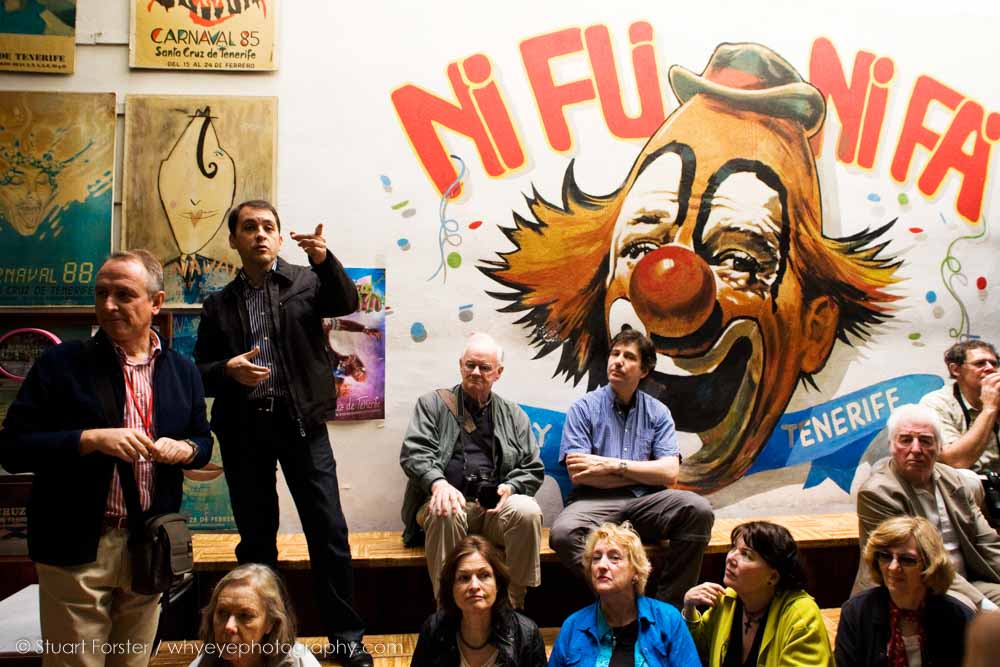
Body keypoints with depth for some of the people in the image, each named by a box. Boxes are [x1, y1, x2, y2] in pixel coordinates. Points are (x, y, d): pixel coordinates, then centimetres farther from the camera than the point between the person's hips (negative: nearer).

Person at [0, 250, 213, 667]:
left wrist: (186, 449, -9)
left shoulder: (182, 371, 7)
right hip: (77, 549, -3)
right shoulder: (61, 363, -5)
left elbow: (203, 441, 15)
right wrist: (92, 438, -22)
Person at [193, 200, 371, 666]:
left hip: (301, 422, -2)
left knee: (329, 530, -1)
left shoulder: (306, 283, 5)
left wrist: (324, 259, -33)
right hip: (243, 429, 2)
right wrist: (228, 370, -13)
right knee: (255, 538, 11)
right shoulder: (219, 305, 10)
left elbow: (346, 303, -15)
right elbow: (200, 374, 9)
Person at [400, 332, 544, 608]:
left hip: (496, 506, 2)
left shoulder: (514, 415, 19)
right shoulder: (432, 404, 13)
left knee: (528, 511, -30)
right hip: (448, 500, -2)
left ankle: (514, 607, -18)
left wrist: (510, 487, -7)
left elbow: (533, 469, 16)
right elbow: (413, 452, -1)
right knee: (445, 514, -37)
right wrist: (438, 483, -22)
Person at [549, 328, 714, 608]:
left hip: (645, 503, 3)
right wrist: (646, 473, -2)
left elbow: (669, 473, 0)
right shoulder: (583, 409, 5)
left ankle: (668, 606, -11)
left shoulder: (657, 412, 13)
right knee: (563, 532, -34)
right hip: (596, 503, -2)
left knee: (698, 509, -26)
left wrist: (612, 464, -8)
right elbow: (578, 475, -7)